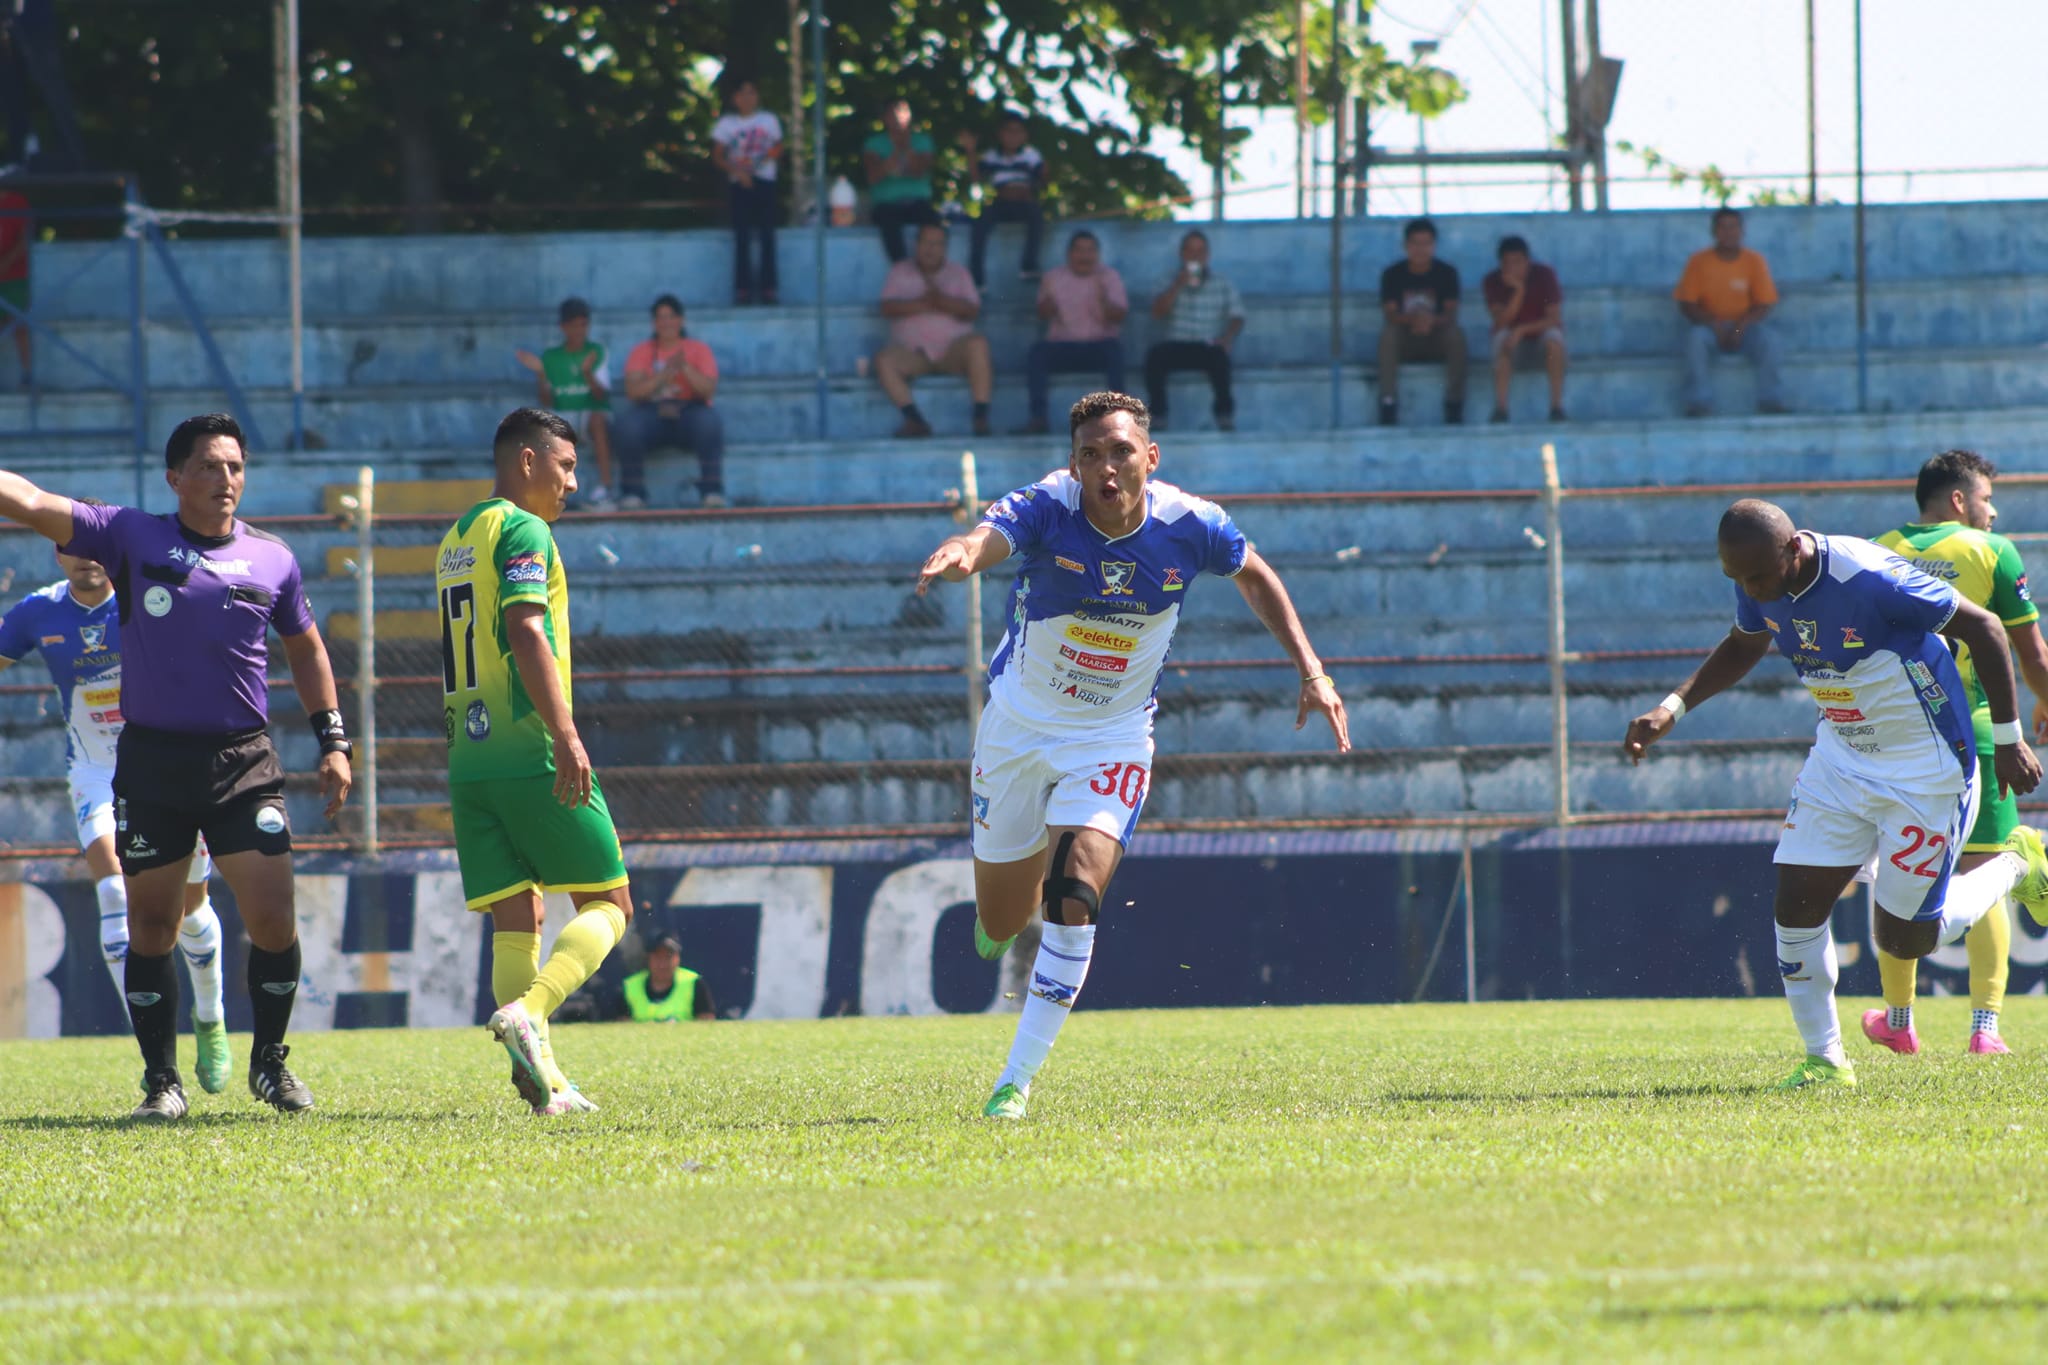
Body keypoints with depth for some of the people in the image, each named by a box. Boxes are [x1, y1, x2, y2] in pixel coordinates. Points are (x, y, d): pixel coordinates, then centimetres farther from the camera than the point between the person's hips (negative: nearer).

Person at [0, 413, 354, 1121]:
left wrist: (332, 742, 15)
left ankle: (269, 1062, 13)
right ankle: (162, 1081, 15)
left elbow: (306, 650, 20)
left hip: (244, 761, 1)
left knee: (272, 918, -8)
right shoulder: (133, 538, 0)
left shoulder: (272, 560, 7)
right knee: (150, 925, 3)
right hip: (151, 761, -1)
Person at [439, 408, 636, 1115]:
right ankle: (528, 1011, -23)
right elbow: (525, 632, -20)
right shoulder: (521, 532, -7)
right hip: (530, 755, -8)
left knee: (515, 919, 5)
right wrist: (565, 734, -27)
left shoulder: (455, 541, 21)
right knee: (608, 904, 0)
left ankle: (540, 1076, -7)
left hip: (468, 759, 8)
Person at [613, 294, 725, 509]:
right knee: (628, 423, -33)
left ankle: (712, 491, -31)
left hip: (690, 412, 0)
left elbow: (709, 390, -4)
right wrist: (665, 374, -17)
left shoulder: (699, 350, 9)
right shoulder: (641, 352, 10)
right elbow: (633, 392, -5)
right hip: (651, 413, 0)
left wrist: (685, 368, -18)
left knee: (710, 421, -35)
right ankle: (632, 493, -27)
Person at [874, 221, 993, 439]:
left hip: (952, 350, 0)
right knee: (884, 360, -30)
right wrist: (926, 304, -13)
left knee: (978, 344, -32)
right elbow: (888, 308, -3)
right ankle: (914, 420, -31)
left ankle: (981, 419, -33)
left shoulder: (957, 272, 14)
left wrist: (942, 301, -19)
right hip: (911, 352, 0)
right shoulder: (900, 272, 14)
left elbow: (972, 311, -2)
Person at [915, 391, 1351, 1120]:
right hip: (1018, 725, 0)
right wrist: (960, 554, -73)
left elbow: (1255, 575, 5)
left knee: (1072, 899, -22)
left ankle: (1018, 1079, -12)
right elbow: (987, 539, -48)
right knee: (999, 925, 11)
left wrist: (1312, 671, -1)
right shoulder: (1046, 510, -25)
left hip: (1113, 739, 0)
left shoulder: (1189, 526, -17)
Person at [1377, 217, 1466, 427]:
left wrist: (1432, 321, -36)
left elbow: (1451, 314, -13)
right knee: (1387, 333, -32)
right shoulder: (1392, 274, -3)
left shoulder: (1446, 273, -3)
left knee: (1456, 333, -32)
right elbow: (1389, 314, -14)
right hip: (1405, 343, 0)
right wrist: (1412, 319, -36)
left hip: (1437, 340, 0)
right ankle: (1388, 400, -34)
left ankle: (1454, 402, -28)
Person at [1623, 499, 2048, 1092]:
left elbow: (1981, 627, -19)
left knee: (1903, 937, 0)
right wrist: (1672, 708, 2)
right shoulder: (1762, 584, -9)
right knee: (1796, 905, -4)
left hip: (1926, 769, -6)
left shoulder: (1871, 580, -31)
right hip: (1840, 759, 6)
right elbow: (1742, 648, 16)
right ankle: (1824, 1061, 10)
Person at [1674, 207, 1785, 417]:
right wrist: (1713, 323, -20)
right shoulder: (1699, 262, -2)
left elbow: (1765, 305, -4)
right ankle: (1699, 404, -34)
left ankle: (1771, 402, -25)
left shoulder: (1754, 261, -1)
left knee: (1768, 337, -31)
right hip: (1710, 326, -1)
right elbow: (1686, 305, -4)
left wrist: (1740, 326, -20)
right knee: (1696, 336, -34)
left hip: (1745, 328, 1)